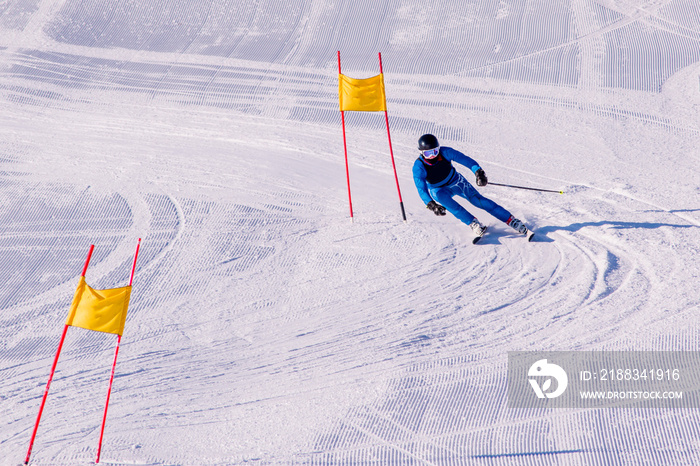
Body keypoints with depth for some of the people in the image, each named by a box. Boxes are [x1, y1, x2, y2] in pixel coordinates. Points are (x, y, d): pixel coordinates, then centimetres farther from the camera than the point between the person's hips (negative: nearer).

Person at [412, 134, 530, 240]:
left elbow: (465, 159, -25)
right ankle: (473, 223, -32)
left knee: (477, 199, -16)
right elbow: (421, 190, -32)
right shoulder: (418, 167, -27)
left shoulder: (444, 152, -25)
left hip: (455, 181, 1)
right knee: (441, 196, -36)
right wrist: (431, 205, -48)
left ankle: (511, 220, -10)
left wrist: (478, 172, -43)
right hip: (438, 190, -1)